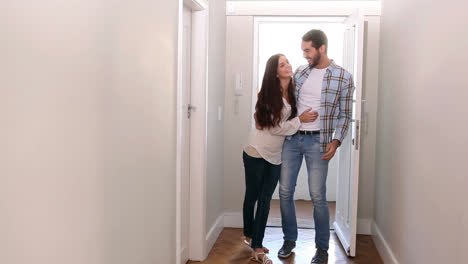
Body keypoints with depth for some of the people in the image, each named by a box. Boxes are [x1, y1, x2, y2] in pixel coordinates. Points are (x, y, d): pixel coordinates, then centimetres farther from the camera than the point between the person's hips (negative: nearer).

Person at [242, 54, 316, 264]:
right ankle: (249, 235, 29)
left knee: (265, 200, 6)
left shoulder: (292, 92, 2)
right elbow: (274, 126, -17)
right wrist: (300, 120, -16)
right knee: (252, 196, 10)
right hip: (256, 153, -5)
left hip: (276, 155, 5)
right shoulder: (269, 94, -16)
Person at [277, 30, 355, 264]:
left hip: (317, 141, -4)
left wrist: (335, 141, -12)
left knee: (317, 196, -1)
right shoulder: (300, 72, 8)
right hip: (292, 138, 4)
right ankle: (289, 239, 25)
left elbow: (345, 115, -1)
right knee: (285, 192, 6)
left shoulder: (343, 77, -3)